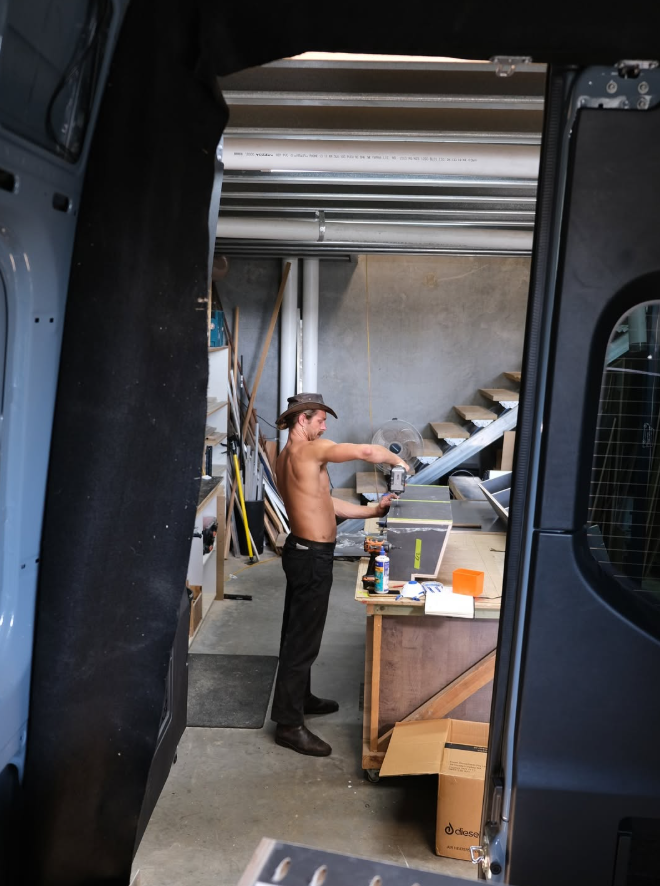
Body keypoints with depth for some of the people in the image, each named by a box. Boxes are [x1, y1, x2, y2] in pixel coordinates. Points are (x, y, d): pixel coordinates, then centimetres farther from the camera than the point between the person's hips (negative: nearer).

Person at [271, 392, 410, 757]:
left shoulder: (287, 457, 13)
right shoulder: (310, 450, -18)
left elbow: (326, 503, 14)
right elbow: (366, 451, -26)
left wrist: (373, 510, 11)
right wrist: (397, 460, -6)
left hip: (303, 551, 10)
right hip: (312, 556, -10)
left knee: (298, 632, 21)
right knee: (303, 639, -4)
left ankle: (299, 697, 37)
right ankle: (289, 723, 4)